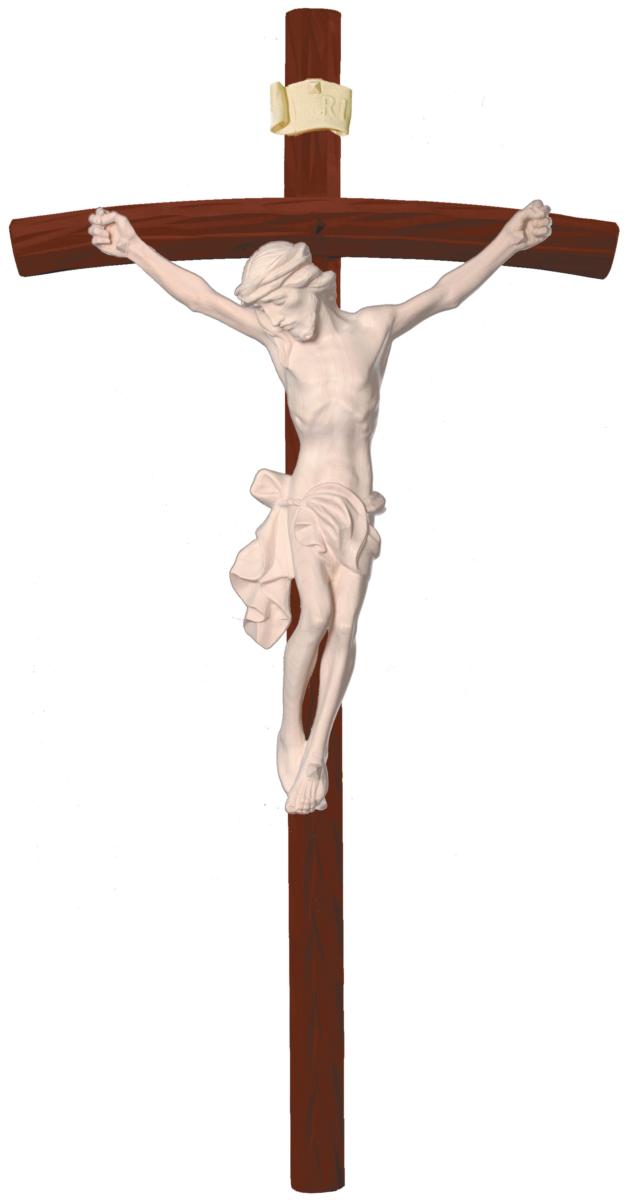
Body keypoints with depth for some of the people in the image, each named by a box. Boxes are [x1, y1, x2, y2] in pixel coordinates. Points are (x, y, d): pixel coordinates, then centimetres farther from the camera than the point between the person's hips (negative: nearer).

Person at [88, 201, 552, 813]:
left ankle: (315, 754, 0)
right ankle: (289, 728, 2)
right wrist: (136, 249, -19)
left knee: (345, 627, -7)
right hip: (307, 500, -1)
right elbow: (204, 297, -10)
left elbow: (445, 292, 1)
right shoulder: (279, 337, -2)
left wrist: (507, 241, -10)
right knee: (316, 615, -18)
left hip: (357, 506, 1)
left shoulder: (375, 328, 0)